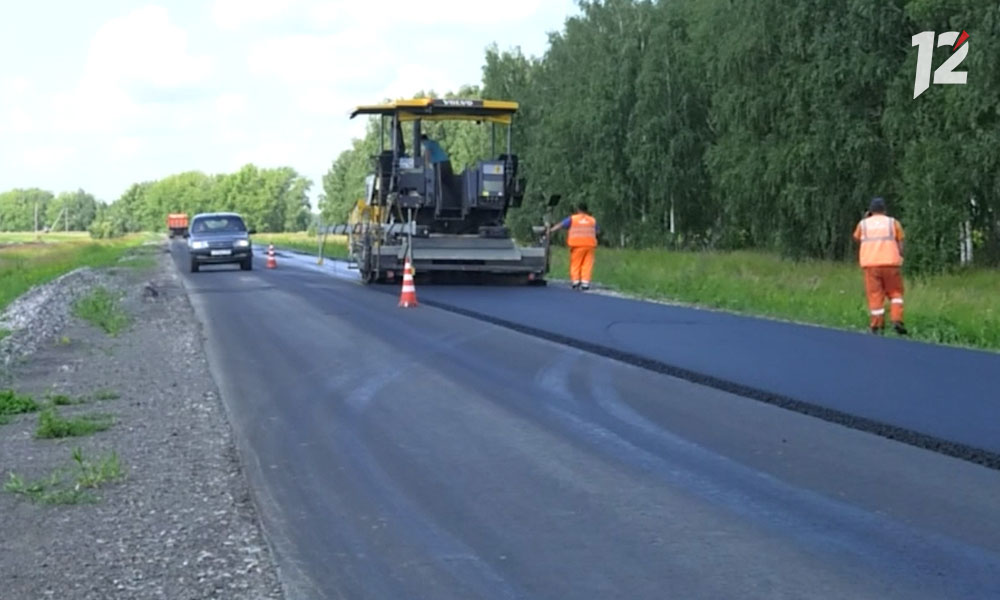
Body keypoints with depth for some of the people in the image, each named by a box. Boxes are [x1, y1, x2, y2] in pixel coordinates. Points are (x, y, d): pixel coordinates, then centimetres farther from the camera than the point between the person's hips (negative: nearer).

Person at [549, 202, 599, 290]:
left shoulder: (572, 219, 4)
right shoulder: (592, 220, 13)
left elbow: (560, 225, -1)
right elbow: (598, 231, 24)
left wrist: (550, 231, -2)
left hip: (577, 244, -2)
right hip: (589, 244, 2)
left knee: (575, 263, 4)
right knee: (587, 264, 1)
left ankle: (575, 281, -2)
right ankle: (585, 282, -7)